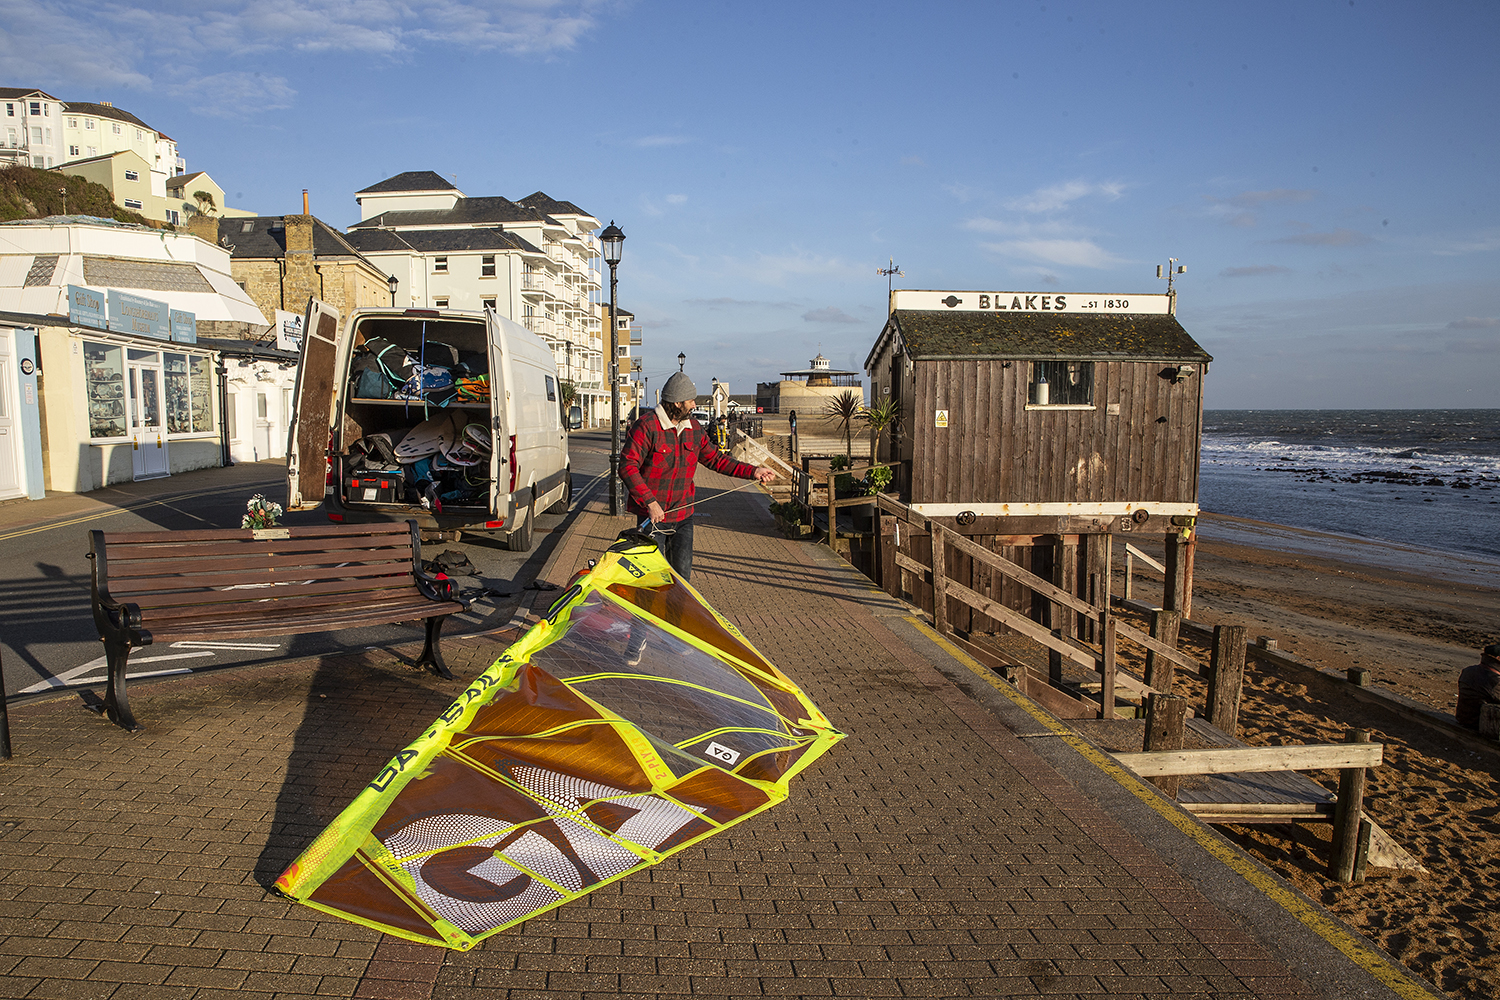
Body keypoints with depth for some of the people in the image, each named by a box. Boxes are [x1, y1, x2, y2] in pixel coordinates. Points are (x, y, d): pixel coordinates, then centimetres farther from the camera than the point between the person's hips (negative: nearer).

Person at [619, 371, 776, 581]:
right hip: (652, 515, -6)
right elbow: (627, 467, -20)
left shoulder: (693, 428, 7)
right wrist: (650, 502, -28)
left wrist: (752, 471, 4)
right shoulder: (647, 426, -15)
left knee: (682, 572, 9)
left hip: (683, 516, 6)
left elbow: (715, 459, 14)